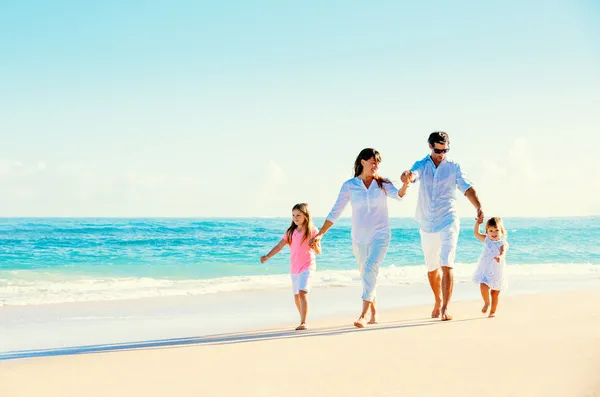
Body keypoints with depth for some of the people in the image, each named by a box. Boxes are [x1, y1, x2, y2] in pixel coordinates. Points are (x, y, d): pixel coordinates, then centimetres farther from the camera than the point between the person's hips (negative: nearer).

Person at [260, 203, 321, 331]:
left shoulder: (312, 230, -8)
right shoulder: (290, 232, 5)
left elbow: (319, 251, -9)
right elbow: (280, 246, -1)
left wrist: (315, 245, -32)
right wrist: (267, 256, -13)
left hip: (307, 266, -6)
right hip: (294, 268, 6)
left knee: (302, 293, -21)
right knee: (296, 296, 12)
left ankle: (303, 322, -21)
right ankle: (303, 321, 29)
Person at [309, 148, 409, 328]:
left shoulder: (383, 183, 1)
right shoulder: (349, 185, 0)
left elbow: (398, 195, -19)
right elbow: (335, 213, 1)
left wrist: (405, 184, -41)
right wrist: (320, 234, -4)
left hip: (380, 235, -2)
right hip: (359, 237, 2)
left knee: (370, 271, -19)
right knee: (366, 275, 12)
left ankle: (363, 316, -23)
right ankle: (373, 312, 30)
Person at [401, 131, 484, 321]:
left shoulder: (453, 167, 0)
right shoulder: (421, 165, 2)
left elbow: (467, 188, -10)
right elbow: (413, 174, -20)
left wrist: (478, 207, -28)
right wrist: (408, 177, -46)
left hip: (448, 222, -3)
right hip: (426, 225, 3)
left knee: (447, 265, -15)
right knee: (432, 268, 15)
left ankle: (446, 308, -17)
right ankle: (438, 302, 35)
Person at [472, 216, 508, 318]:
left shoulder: (502, 243, -11)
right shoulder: (486, 240, 3)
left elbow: (503, 253, -29)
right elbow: (476, 233, 12)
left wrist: (500, 257, -51)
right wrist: (477, 223, -3)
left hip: (497, 272, -2)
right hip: (485, 270, 3)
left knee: (495, 293, 6)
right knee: (483, 287, -16)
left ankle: (493, 311, 22)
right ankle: (486, 302, 13)